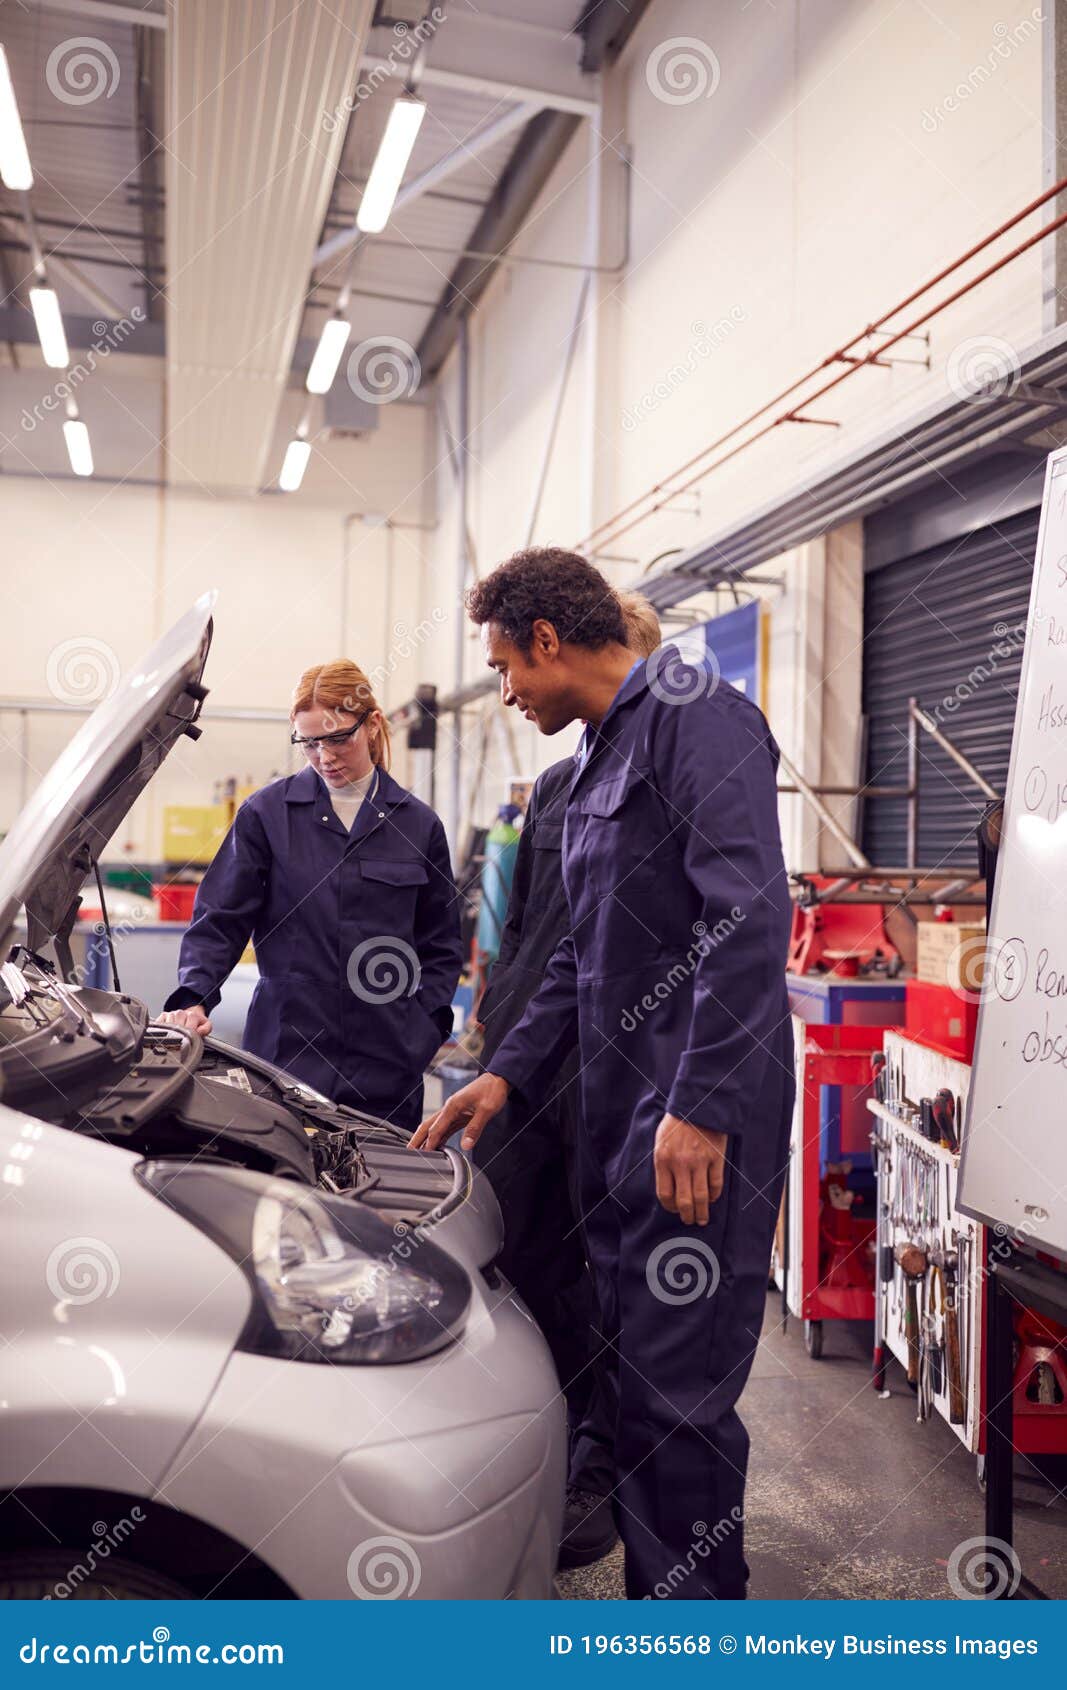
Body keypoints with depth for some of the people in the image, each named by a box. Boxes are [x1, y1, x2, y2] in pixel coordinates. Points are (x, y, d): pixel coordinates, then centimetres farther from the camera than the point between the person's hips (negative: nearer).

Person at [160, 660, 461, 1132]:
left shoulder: (418, 824, 7)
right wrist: (193, 998, -12)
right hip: (286, 1051, -1)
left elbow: (441, 945, 13)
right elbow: (219, 920, 3)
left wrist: (426, 1026, 2)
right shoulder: (267, 813, 3)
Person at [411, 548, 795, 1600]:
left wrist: (700, 1108, -24)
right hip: (619, 1115, 10)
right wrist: (509, 1072, 16)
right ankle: (656, 1596, 34)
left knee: (677, 1388, -3)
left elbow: (750, 915, -21)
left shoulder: (696, 716, -10)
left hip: (698, 1123, -10)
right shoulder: (600, 757, 20)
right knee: (637, 1366, 17)